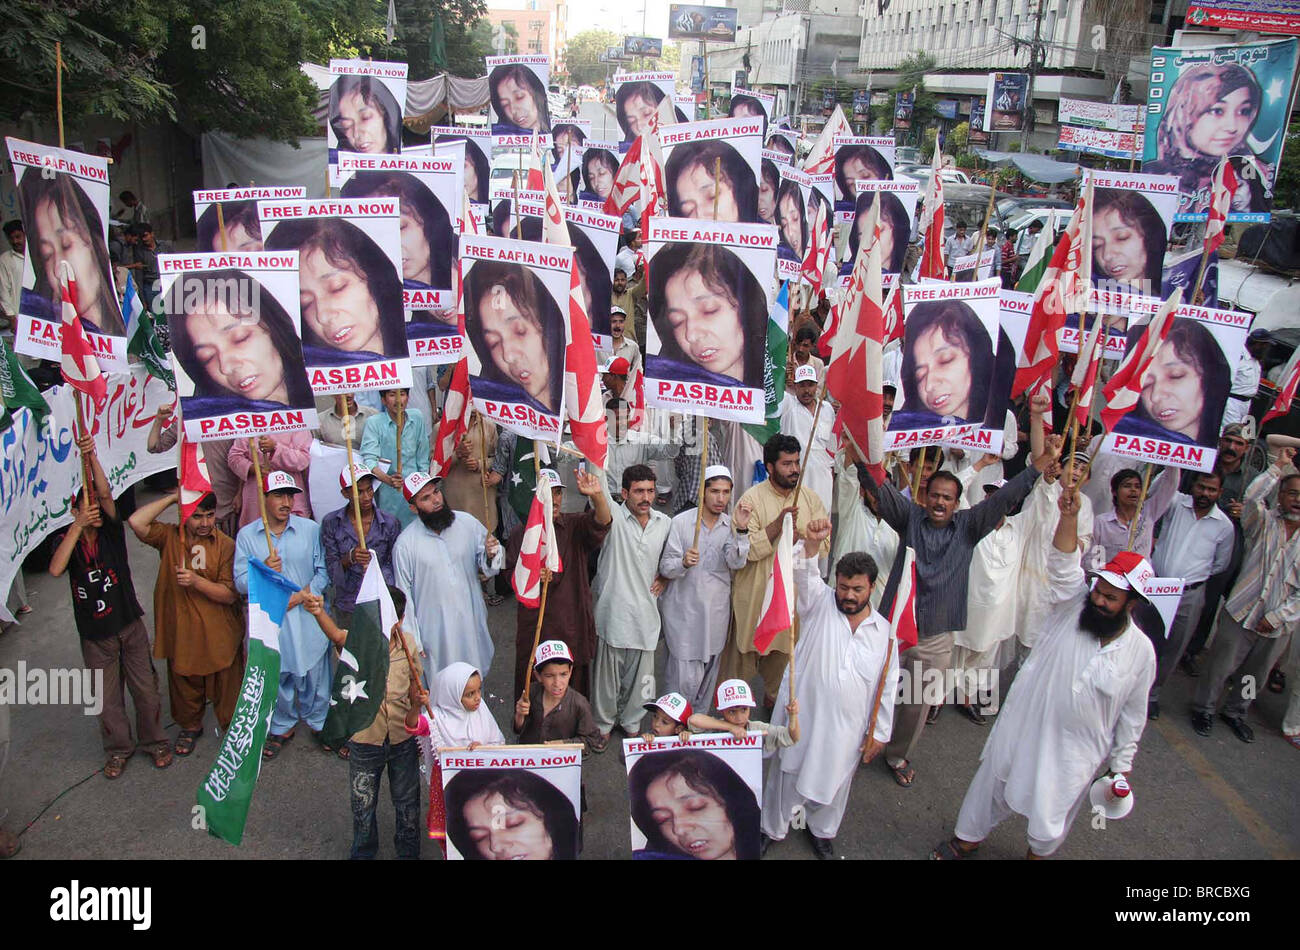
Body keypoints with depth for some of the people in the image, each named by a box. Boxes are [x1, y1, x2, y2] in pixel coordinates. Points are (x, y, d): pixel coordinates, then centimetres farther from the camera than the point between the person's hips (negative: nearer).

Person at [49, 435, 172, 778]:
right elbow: (56, 569, -26)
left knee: (145, 688, 8)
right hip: (95, 633, 1)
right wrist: (79, 525, -31)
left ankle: (154, 741, 27)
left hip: (129, 624, 0)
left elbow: (106, 495, -25)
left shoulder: (111, 532, -7)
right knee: (106, 698, 12)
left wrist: (92, 457, -37)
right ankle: (118, 748, 31)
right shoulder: (66, 539, -5)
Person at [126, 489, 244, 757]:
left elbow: (230, 594, -15)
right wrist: (172, 498, -17)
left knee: (226, 687, 10)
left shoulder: (225, 545, -12)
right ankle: (190, 727, 46)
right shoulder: (169, 536, -3)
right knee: (185, 685, 21)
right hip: (181, 632, 3)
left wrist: (196, 581, -29)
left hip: (220, 635, -3)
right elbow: (136, 522, -22)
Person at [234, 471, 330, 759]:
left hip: (307, 617, 0)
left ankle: (319, 722, 32)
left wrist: (303, 594, -15)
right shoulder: (246, 535, 1)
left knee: (314, 673, 9)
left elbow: (324, 571, -1)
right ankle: (281, 727, 34)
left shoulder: (310, 529, 0)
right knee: (275, 677, 13)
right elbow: (241, 582, -3)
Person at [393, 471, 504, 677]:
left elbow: (486, 568, 5)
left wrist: (491, 555, -19)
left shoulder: (468, 523, -5)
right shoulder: (405, 543, -12)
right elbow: (403, 595, -4)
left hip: (472, 622, 3)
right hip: (435, 630, -3)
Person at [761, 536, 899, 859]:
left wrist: (878, 732, 5)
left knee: (834, 780, 19)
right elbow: (803, 573, -26)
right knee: (787, 774, 13)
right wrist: (810, 543, -46)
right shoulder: (820, 604, -7)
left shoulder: (884, 632, -1)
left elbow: (887, 687, 4)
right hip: (802, 714, -2)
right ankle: (772, 828, 38)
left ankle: (822, 831, 47)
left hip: (846, 727, 2)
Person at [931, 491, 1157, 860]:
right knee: (993, 784, 16)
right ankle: (966, 839, 39)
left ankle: (1038, 852, 45)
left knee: (1051, 819, 13)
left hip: (1074, 753, 0)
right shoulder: (1073, 605, -10)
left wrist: (1120, 765, 5)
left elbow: (1132, 715, 1)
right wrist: (1069, 517, -42)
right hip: (1021, 729, 1)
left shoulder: (1141, 652, -8)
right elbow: (1064, 566, -27)